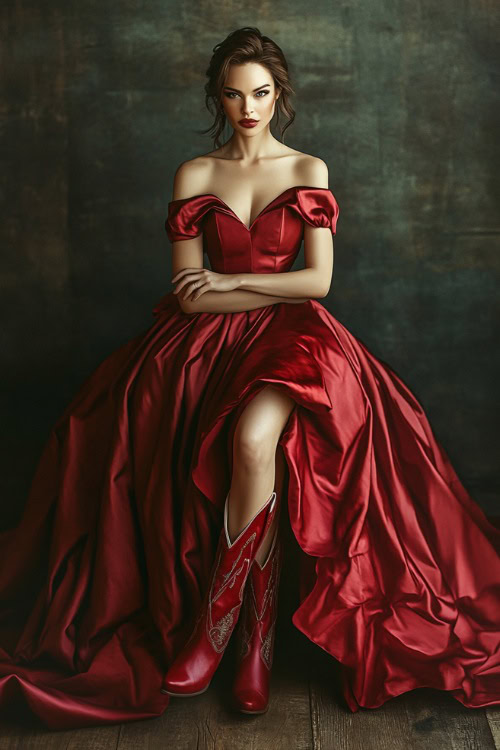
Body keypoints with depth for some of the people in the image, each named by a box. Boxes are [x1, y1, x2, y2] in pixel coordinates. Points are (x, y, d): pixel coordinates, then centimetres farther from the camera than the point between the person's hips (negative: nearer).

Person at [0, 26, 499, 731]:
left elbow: (319, 280, -1)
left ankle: (214, 622, -17)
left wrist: (229, 282, -4)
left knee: (253, 439, -34)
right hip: (206, 337, 1)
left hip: (289, 336, -1)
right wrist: (276, 290, -5)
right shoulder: (193, 176, 7)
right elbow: (189, 295, 0)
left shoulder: (308, 170, 7)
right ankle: (259, 635, -12)